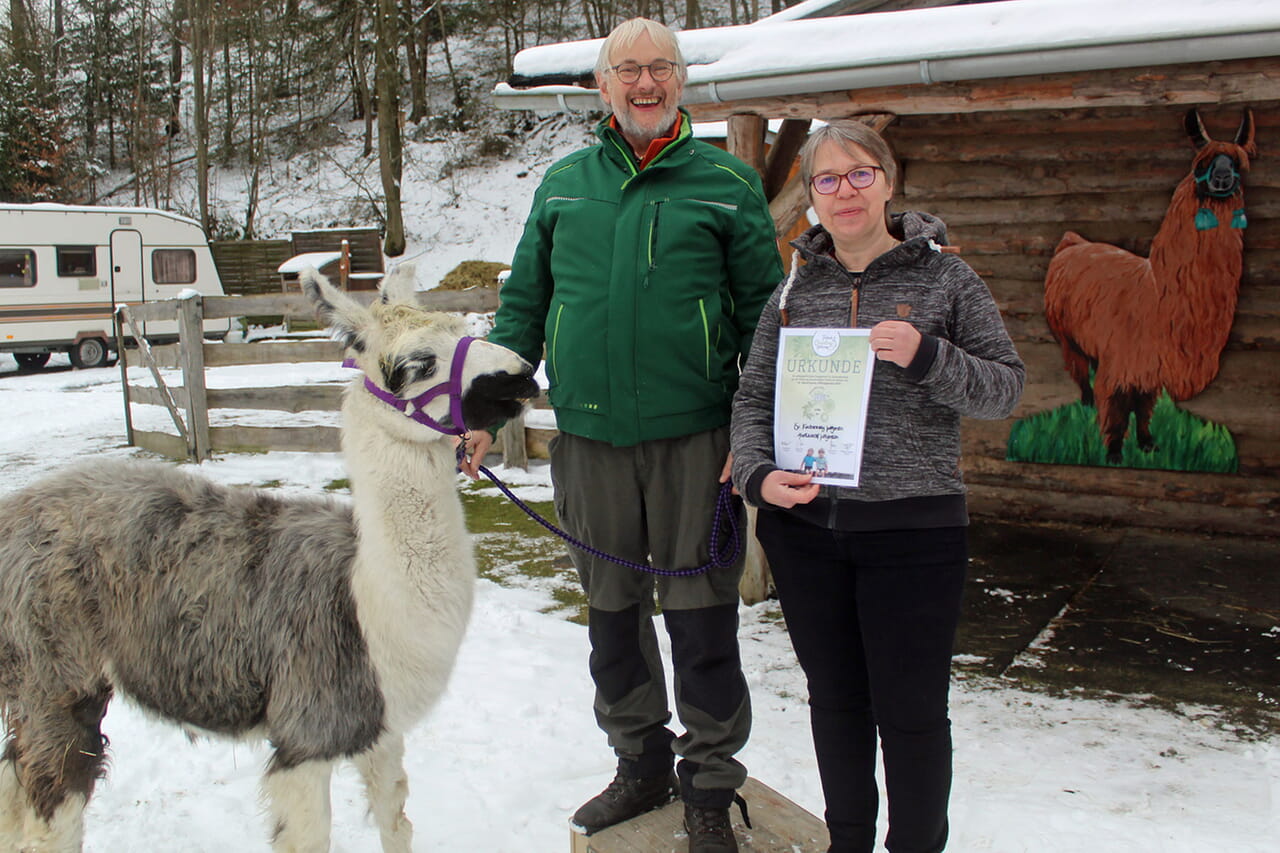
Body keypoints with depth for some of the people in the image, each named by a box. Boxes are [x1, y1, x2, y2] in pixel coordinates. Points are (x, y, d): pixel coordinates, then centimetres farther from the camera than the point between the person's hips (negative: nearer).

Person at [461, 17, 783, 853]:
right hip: (589, 436, 3)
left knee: (701, 614, 3)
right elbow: (523, 304, 14)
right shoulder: (563, 182, 10)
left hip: (694, 437, -3)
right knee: (612, 612, 13)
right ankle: (641, 763, 33)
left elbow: (764, 314, 1)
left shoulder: (727, 182, 2)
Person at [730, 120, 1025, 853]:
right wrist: (758, 473, -9)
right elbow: (755, 396, 9)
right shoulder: (794, 291, 9)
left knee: (912, 711, 3)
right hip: (804, 528, 3)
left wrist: (927, 357, -19)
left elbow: (1006, 387, -1)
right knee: (836, 701, 15)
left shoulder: (947, 279, 1)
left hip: (914, 529, -3)